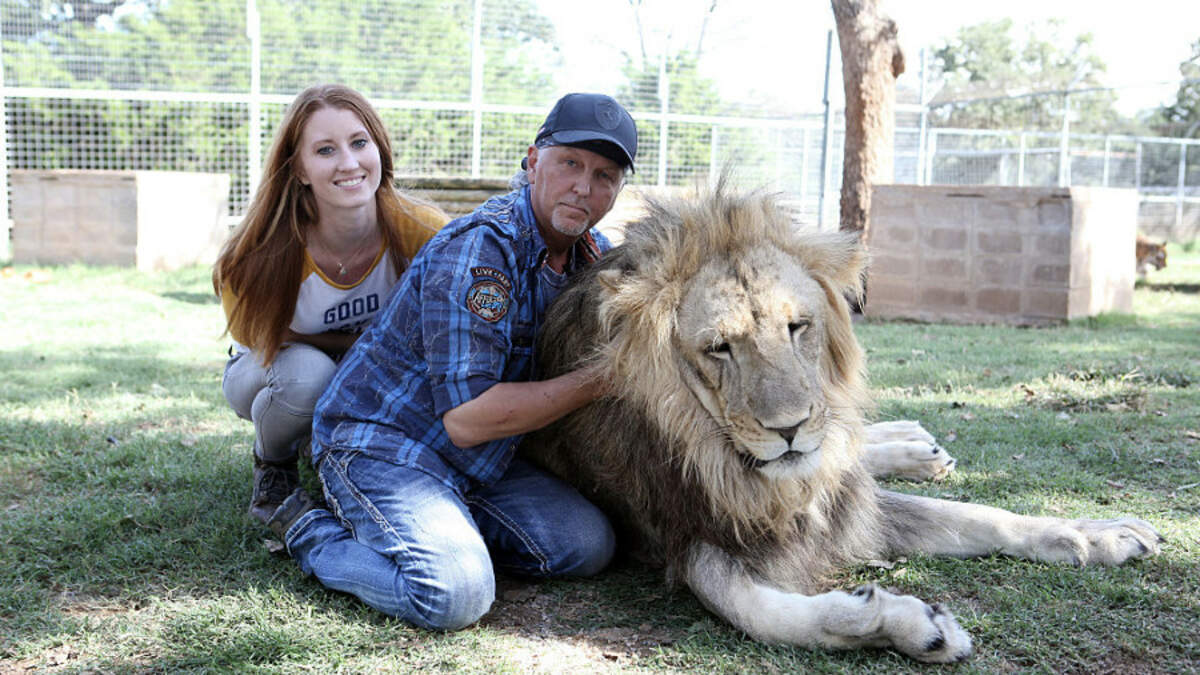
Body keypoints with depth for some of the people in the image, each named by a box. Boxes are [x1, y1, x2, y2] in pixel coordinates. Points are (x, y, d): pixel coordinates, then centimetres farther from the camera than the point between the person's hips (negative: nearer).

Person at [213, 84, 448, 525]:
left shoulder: (423, 231, -28)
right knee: (307, 372, -37)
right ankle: (272, 463, -1)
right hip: (265, 374, -3)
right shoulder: (260, 257, -32)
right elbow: (266, 339, -15)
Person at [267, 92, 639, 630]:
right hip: (378, 443, -8)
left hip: (475, 463, 8)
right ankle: (316, 534, -2)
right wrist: (595, 382, -22)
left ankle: (441, 524, 9)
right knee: (455, 595, -28)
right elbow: (467, 418, -26)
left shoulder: (593, 255, 2)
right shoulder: (480, 247, -23)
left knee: (588, 545, -6)